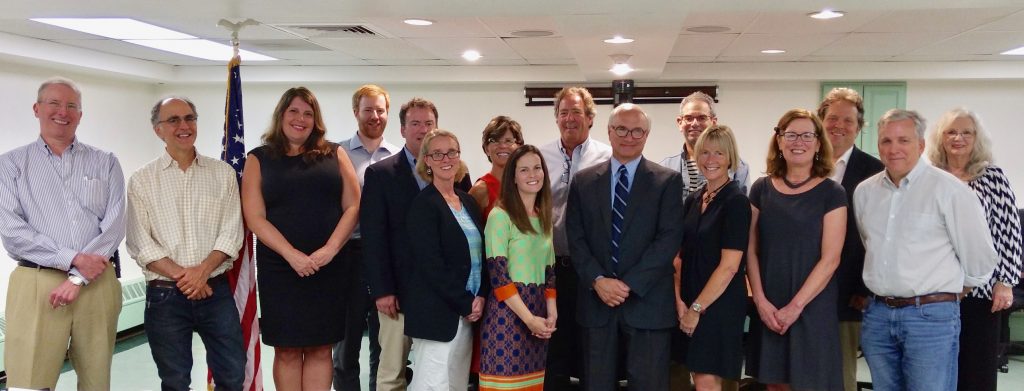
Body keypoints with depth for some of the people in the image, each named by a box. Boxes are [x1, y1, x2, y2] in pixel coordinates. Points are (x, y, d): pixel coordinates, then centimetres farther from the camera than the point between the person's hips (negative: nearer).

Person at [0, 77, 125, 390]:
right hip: (36, 285, -1)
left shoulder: (105, 163, 10)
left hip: (97, 284, 1)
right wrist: (73, 259, -13)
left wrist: (78, 279, -10)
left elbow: (114, 224, -1)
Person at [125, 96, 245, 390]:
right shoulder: (142, 180, 3)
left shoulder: (223, 173, 6)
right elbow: (140, 244, -3)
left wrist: (202, 270, -14)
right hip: (165, 296, -1)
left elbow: (231, 232, 0)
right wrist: (182, 276, -12)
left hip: (216, 290, 1)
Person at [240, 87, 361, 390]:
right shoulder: (259, 159, 5)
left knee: (320, 349, 6)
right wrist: (292, 255, -15)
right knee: (287, 351, 4)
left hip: (329, 267, 1)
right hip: (279, 268, -1)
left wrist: (329, 250, -12)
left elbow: (352, 207, 2)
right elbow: (255, 218, -3)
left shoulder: (334, 154, 8)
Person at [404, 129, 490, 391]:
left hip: (467, 312, 7)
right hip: (437, 313, -7)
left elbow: (481, 254, 12)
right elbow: (430, 265, -15)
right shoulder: (423, 205, -9)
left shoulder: (468, 202, 13)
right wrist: (466, 303, -13)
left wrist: (481, 297, -3)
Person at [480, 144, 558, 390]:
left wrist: (551, 314, -1)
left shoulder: (544, 217, 12)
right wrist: (529, 318, -17)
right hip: (508, 313, -6)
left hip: (538, 316, 6)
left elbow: (549, 272, 14)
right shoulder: (500, 215, -9)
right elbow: (497, 275, -14)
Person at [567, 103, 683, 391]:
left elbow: (670, 238, -7)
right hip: (596, 302, 2)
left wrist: (629, 283, -14)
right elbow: (576, 238, 4)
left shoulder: (668, 181, 2)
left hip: (647, 302, -2)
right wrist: (597, 280, -11)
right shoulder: (583, 181, 9)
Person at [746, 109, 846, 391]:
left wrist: (795, 306, -13)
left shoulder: (831, 193, -3)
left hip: (813, 309, -2)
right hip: (767, 310, 3)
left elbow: (830, 259, -8)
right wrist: (761, 301, -7)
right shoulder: (762, 189, 5)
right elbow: (751, 250, 4)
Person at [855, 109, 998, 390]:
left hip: (931, 315, -5)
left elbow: (978, 254, -4)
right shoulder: (865, 191, 8)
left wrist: (951, 287, 8)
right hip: (877, 314, 5)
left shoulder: (949, 189, -8)